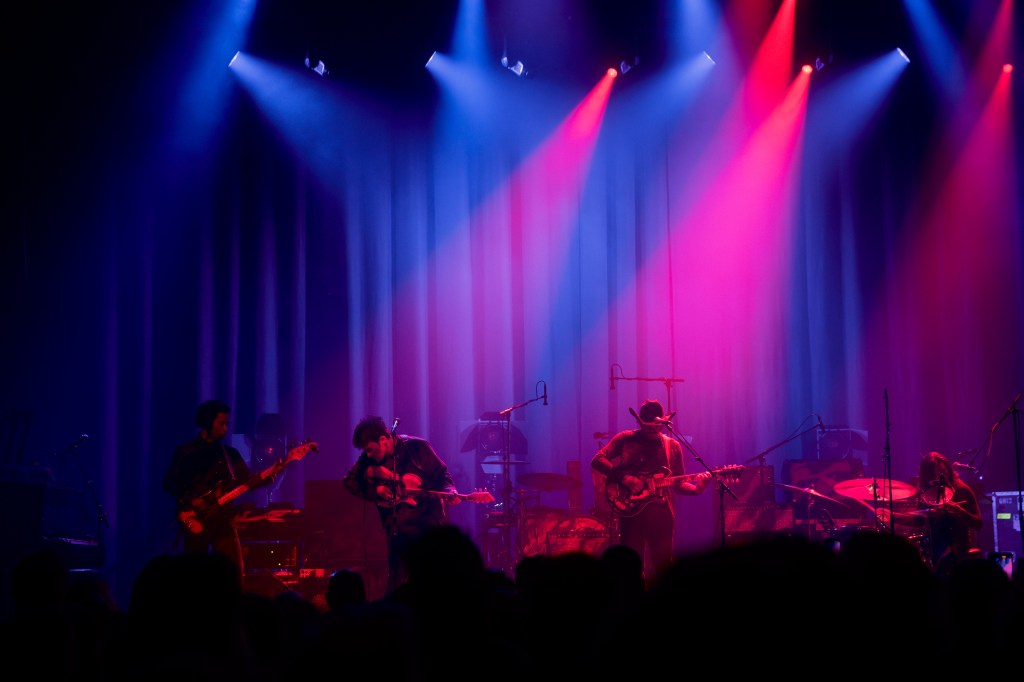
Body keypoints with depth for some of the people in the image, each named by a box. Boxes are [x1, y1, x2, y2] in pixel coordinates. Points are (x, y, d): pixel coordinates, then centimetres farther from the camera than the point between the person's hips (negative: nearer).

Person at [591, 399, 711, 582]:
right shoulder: (625, 439, 1)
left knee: (664, 566, 5)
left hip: (662, 513, 2)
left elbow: (678, 484, 11)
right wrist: (624, 477, -17)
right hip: (631, 510, -2)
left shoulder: (672, 446, 9)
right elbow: (597, 461, -7)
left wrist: (696, 488, -10)